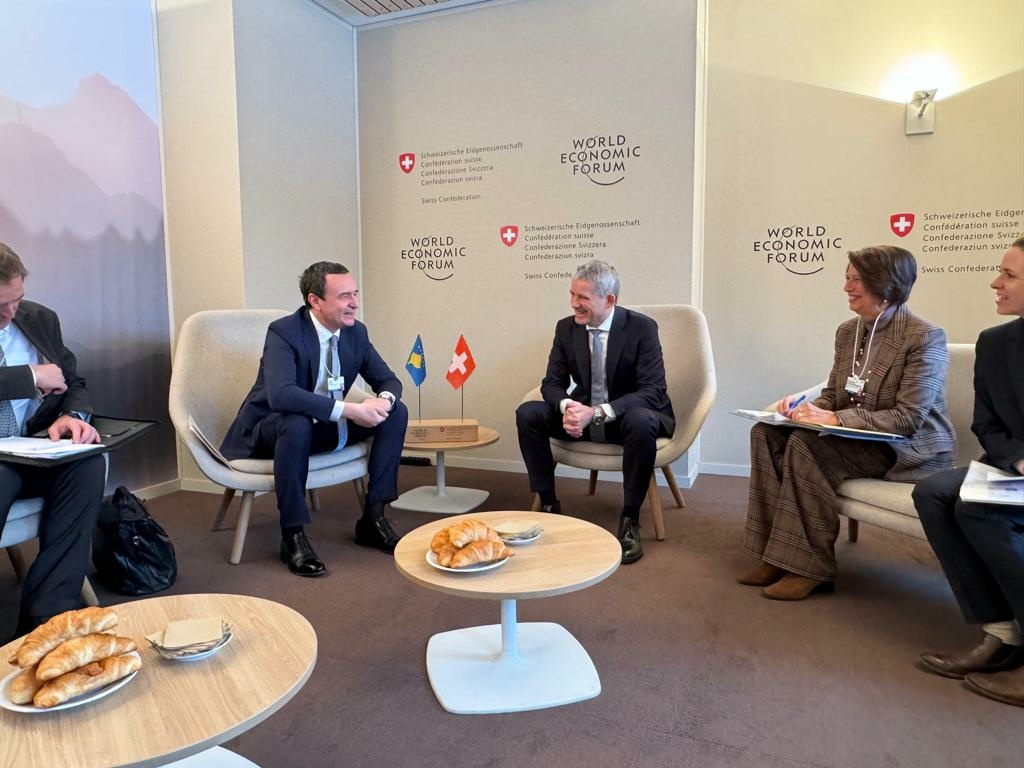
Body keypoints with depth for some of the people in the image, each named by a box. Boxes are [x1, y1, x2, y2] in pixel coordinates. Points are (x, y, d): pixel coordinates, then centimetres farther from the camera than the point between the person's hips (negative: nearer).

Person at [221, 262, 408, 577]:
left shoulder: (356, 331, -4)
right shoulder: (283, 332, -23)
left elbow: (388, 380, 2)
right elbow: (280, 394, -39)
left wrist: (384, 399, -24)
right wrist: (350, 409, -42)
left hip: (326, 427, 6)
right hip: (268, 431, -6)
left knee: (396, 412, -9)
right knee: (297, 424, -39)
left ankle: (373, 517, -3)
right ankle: (292, 535, -22)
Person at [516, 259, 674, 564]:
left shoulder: (642, 328, -15)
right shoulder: (566, 327, -3)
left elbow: (653, 391, -22)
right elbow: (552, 382, 1)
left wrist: (598, 412, -34)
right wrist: (566, 406, -24)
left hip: (627, 416, -4)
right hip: (583, 413, 4)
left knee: (642, 422, -38)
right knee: (527, 413, -17)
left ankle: (630, 520, -20)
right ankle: (548, 505, -6)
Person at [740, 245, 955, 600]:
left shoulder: (925, 337, -12)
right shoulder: (848, 331, 9)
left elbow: (908, 418, -20)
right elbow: (832, 396, 14)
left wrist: (838, 419, -29)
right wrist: (804, 406, -9)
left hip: (910, 449, -7)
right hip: (856, 438, 7)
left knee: (807, 444, -30)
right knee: (767, 433, -15)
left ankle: (810, 567, -20)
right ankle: (777, 554, -14)